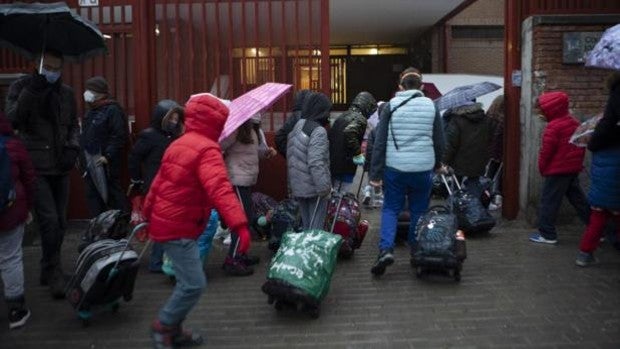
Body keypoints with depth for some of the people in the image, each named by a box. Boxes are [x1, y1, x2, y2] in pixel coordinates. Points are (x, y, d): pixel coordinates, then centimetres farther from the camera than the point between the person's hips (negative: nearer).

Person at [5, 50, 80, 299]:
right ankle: (54, 272, 0)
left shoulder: (66, 93, 10)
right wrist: (30, 92, -21)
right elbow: (11, 120, -12)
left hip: (60, 167, 4)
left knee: (60, 222, 9)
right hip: (35, 167, -4)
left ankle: (49, 271, 25)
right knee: (49, 219, -14)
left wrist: (73, 147, -1)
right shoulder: (20, 87, -1)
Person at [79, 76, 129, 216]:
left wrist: (108, 156, -23)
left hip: (106, 164, -9)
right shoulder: (91, 111, 16)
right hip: (91, 163, 9)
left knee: (112, 194, -4)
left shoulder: (112, 110, -11)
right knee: (93, 196, 13)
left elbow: (120, 136, -19)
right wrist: (82, 156, 14)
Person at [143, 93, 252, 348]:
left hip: (168, 222, 10)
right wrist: (240, 224, -42)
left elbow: (158, 183, 18)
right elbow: (219, 189, -34)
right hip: (179, 228, -10)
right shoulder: (207, 149, -18)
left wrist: (147, 215, 29)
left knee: (188, 281, 17)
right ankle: (163, 327, 12)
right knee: (194, 284, -5)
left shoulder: (180, 144, 11)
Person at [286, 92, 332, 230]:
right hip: (314, 188, -8)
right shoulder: (318, 131, -15)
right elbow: (316, 163, -23)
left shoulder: (296, 128, 10)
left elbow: (290, 159, 14)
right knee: (316, 228, 1)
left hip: (298, 186, 8)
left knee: (306, 226, 17)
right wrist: (324, 187, -17)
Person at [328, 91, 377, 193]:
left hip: (332, 164, 8)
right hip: (345, 167, -8)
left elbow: (330, 134, 16)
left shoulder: (343, 116, 15)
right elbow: (349, 132, -30)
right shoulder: (360, 119, -11)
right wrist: (357, 154, -21)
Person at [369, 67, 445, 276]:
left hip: (395, 167, -1)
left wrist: (375, 173, -2)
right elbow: (439, 141, 9)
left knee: (390, 208, 9)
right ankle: (417, 252, 26)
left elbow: (380, 142, -4)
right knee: (419, 210, 16)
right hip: (423, 168, 1)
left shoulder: (391, 106, -1)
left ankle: (386, 249, -9)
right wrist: (437, 164, 26)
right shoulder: (430, 106, 3)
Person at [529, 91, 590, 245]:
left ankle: (547, 234, 3)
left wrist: (542, 168, -1)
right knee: (578, 199, 16)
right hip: (574, 169, 9)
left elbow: (545, 151, -15)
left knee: (548, 201, -1)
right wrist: (578, 163, 20)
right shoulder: (574, 122, 8)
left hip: (557, 171, -9)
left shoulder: (553, 127, -17)